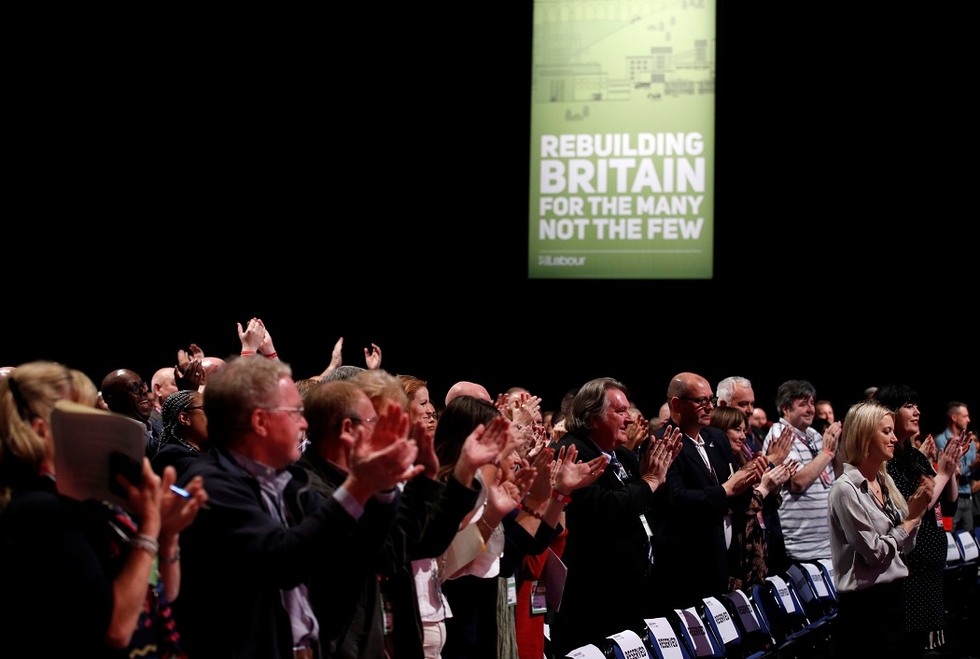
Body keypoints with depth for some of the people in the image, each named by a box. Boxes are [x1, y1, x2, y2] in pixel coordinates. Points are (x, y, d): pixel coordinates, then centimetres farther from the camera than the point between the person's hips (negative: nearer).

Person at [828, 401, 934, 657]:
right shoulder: (846, 489, -14)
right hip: (867, 605, -8)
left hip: (896, 595, 8)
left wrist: (917, 512, 0)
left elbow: (905, 547, 14)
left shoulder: (886, 482, 10)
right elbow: (874, 552, -16)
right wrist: (911, 519, -7)